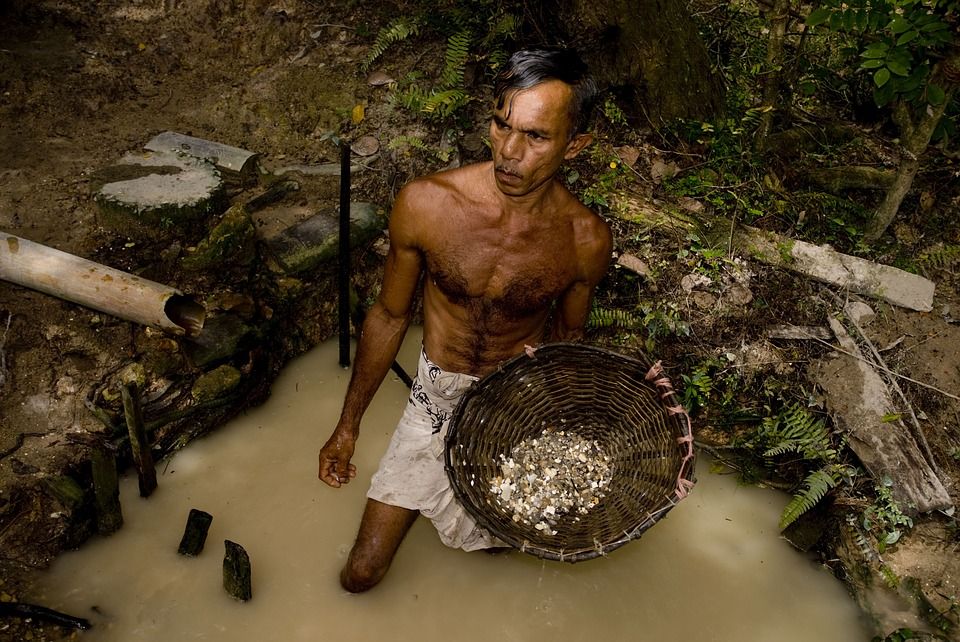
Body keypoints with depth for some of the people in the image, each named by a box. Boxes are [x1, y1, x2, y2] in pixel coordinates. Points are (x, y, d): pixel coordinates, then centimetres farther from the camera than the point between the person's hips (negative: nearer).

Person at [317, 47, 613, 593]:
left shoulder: (587, 240, -18)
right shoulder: (425, 203, -20)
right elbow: (390, 317, -5)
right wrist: (348, 427, 3)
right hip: (439, 401, 0)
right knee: (361, 577, 5)